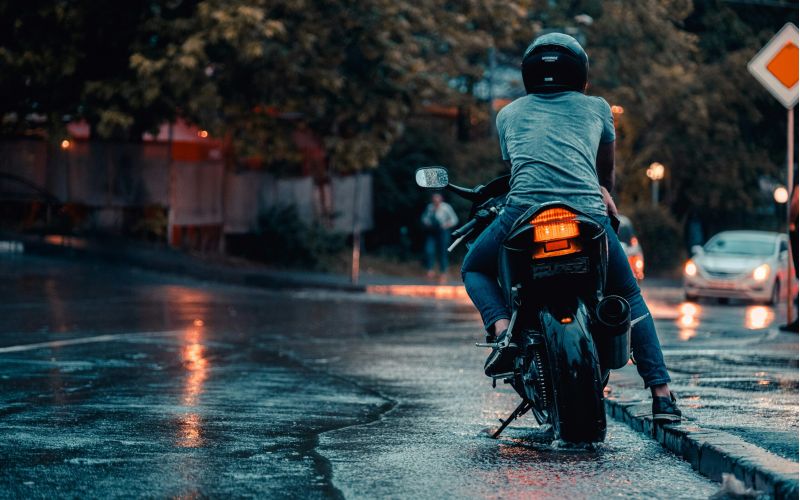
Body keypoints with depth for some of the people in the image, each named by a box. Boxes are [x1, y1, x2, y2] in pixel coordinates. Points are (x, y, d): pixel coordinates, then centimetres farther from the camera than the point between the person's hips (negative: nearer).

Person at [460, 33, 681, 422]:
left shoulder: (509, 114, 25)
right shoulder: (596, 108, 23)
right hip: (587, 212, 0)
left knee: (474, 269, 28)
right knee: (629, 297, 24)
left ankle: (503, 328, -3)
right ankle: (661, 392, 11)